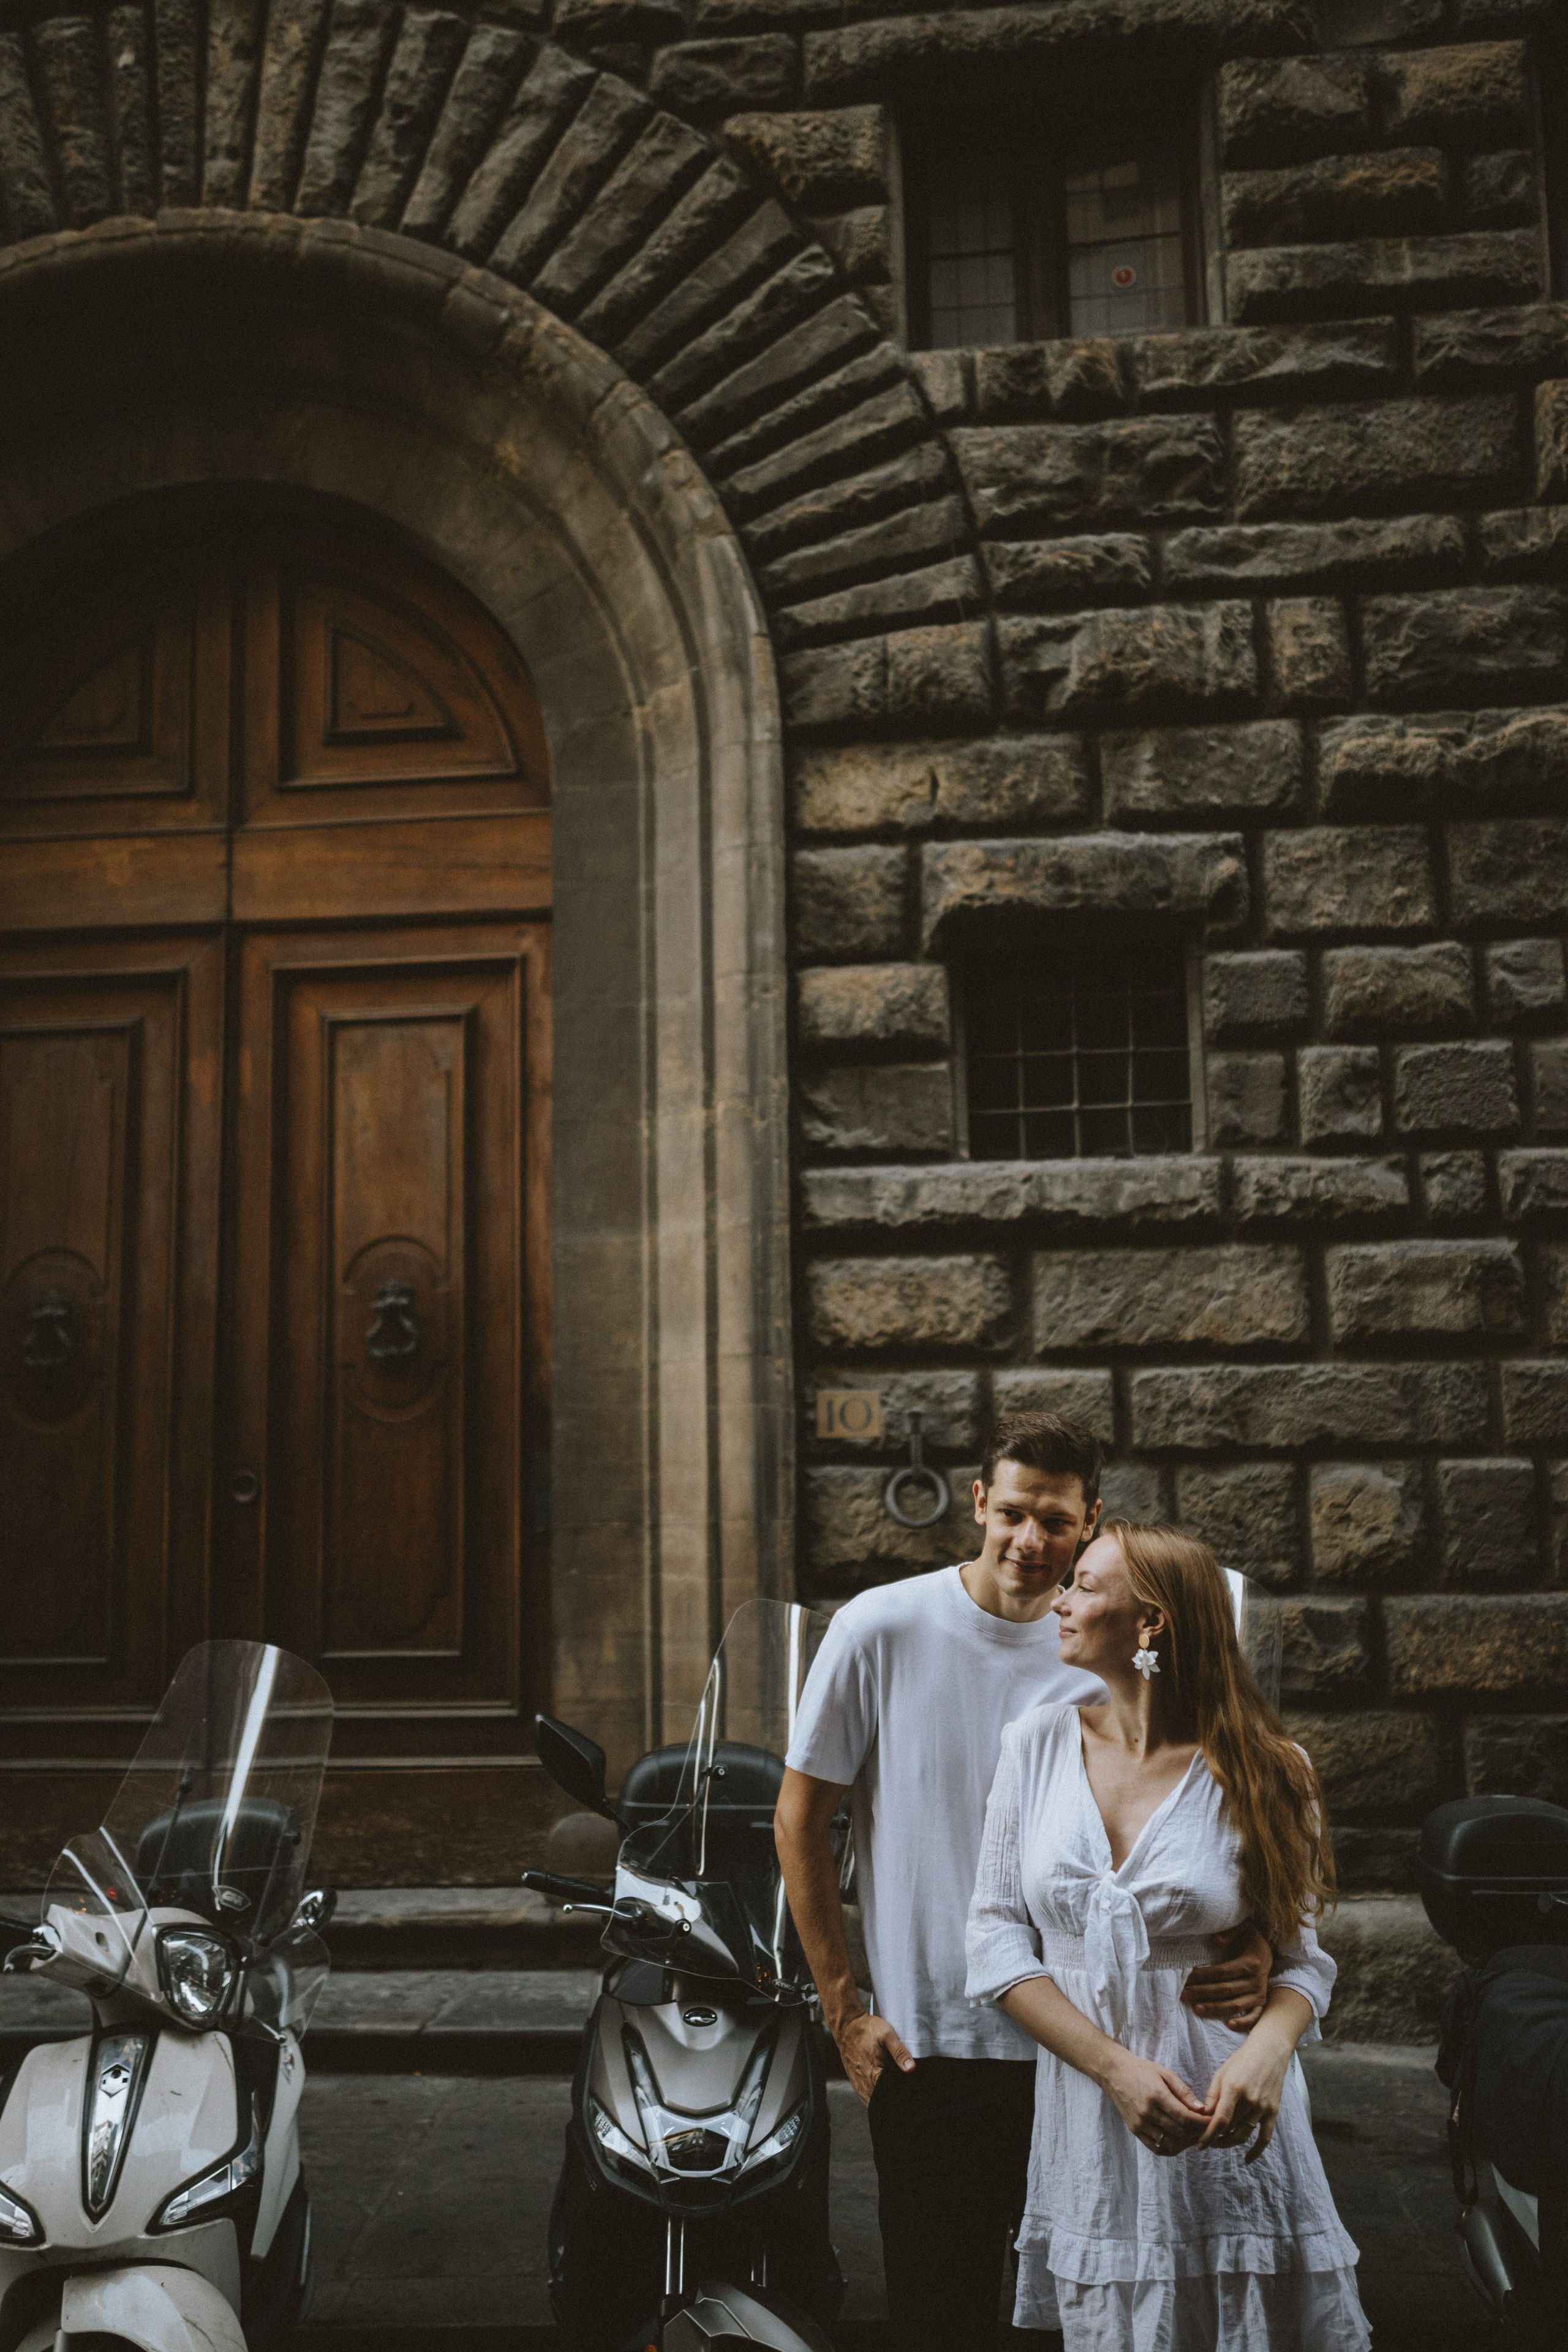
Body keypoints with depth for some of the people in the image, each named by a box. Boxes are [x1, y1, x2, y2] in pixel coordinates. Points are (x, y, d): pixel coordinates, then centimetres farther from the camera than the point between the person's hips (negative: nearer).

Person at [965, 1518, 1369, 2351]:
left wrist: (1269, 2050, -23)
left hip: (1230, 2130, -2)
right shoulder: (1040, 1743, 1)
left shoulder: (1261, 1772, -4)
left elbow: (1302, 1956, -1)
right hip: (1088, 2127, 2)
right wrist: (1115, 2067, -13)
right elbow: (995, 1938, -1)